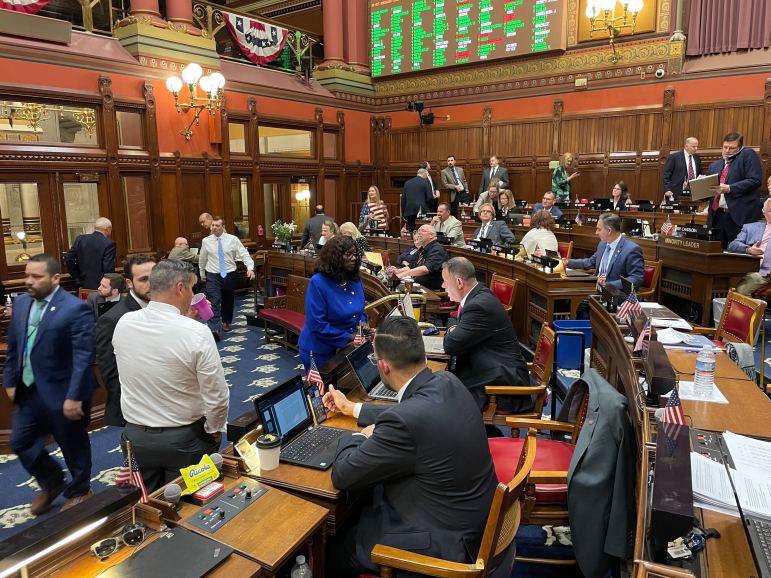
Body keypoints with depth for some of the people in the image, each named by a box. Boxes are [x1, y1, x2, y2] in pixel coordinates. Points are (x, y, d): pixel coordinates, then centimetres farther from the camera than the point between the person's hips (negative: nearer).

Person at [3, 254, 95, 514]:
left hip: (62, 394, -7)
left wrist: (74, 397, -23)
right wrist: (10, 381, 10)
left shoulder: (75, 308, -20)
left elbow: (83, 357, -22)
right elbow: (13, 347, 12)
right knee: (20, 443, 18)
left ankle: (79, 492, 37)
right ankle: (52, 483, 42)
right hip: (28, 391, 7)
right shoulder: (21, 303, 3)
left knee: (73, 447, 12)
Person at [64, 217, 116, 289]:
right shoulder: (109, 244, -13)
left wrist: (77, 278, 12)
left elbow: (68, 258, 5)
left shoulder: (80, 239, 5)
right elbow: (109, 269, -17)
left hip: (84, 286, 5)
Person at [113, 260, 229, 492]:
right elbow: (216, 396, -19)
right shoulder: (197, 332, -24)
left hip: (135, 437, 4)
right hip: (185, 439, -4)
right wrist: (214, 430, 0)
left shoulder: (123, 323, -9)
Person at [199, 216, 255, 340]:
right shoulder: (206, 241, -1)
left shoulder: (233, 239, -6)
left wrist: (250, 268, -23)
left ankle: (226, 322, 40)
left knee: (228, 301, 17)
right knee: (214, 302, -15)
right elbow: (202, 259, 14)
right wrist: (202, 273, 22)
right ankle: (214, 329, -21)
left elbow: (244, 254, -9)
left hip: (229, 275, 1)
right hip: (212, 276, -1)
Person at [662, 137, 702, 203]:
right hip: (676, 194, -5)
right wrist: (667, 190, -15)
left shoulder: (697, 158, 17)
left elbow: (699, 174, 24)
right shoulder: (674, 157, -1)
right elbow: (666, 175, -5)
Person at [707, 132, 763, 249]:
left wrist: (729, 188, -17)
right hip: (717, 215, 5)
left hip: (740, 215, -5)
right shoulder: (715, 165, 19)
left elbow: (755, 180, -10)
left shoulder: (748, 155, 2)